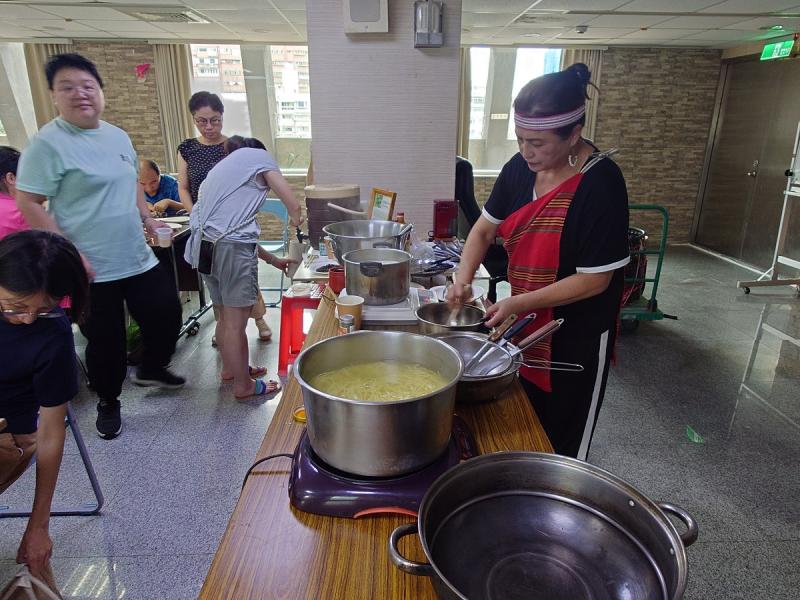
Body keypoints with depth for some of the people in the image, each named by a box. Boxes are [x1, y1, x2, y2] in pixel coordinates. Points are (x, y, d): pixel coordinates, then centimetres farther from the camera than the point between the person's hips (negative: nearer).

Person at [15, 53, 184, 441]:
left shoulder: (118, 136, 9)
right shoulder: (48, 143, -12)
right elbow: (28, 204, -14)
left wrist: (148, 219, 9)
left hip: (140, 260, 6)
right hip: (91, 270, -6)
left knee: (166, 317, 12)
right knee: (105, 342, 6)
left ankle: (150, 370, 41)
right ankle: (108, 404, 31)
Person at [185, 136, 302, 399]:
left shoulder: (225, 166, 29)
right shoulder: (260, 156, 8)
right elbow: (293, 205, -4)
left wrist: (273, 260, 27)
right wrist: (296, 220, 20)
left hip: (205, 245, 8)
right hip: (231, 247, -8)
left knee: (226, 317, 22)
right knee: (236, 321, 2)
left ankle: (230, 367, 39)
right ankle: (244, 385, 14)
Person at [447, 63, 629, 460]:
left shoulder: (600, 184, -22)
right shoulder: (520, 168, -4)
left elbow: (595, 279, -21)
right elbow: (485, 228, 6)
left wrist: (518, 303, -23)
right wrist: (464, 277, -10)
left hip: (577, 339, -6)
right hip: (525, 325, 6)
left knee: (561, 446, 13)